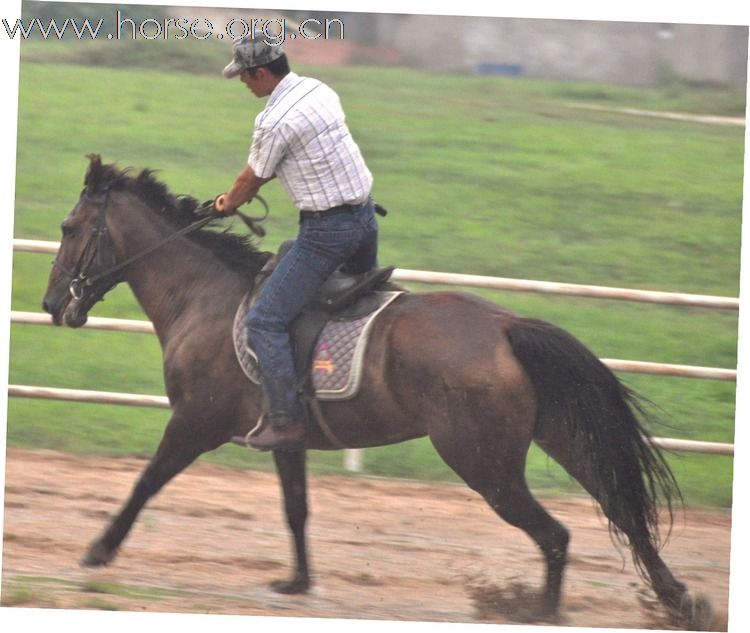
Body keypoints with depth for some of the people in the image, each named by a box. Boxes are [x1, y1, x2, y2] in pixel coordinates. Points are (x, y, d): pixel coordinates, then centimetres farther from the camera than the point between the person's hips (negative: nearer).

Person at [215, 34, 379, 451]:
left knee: (265, 321, -7)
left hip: (327, 230, -9)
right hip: (364, 215, 9)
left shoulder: (275, 122, -20)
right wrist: (249, 187, 30)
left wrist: (230, 204, 18)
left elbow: (254, 177, -3)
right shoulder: (319, 91, 7)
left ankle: (287, 421, -12)